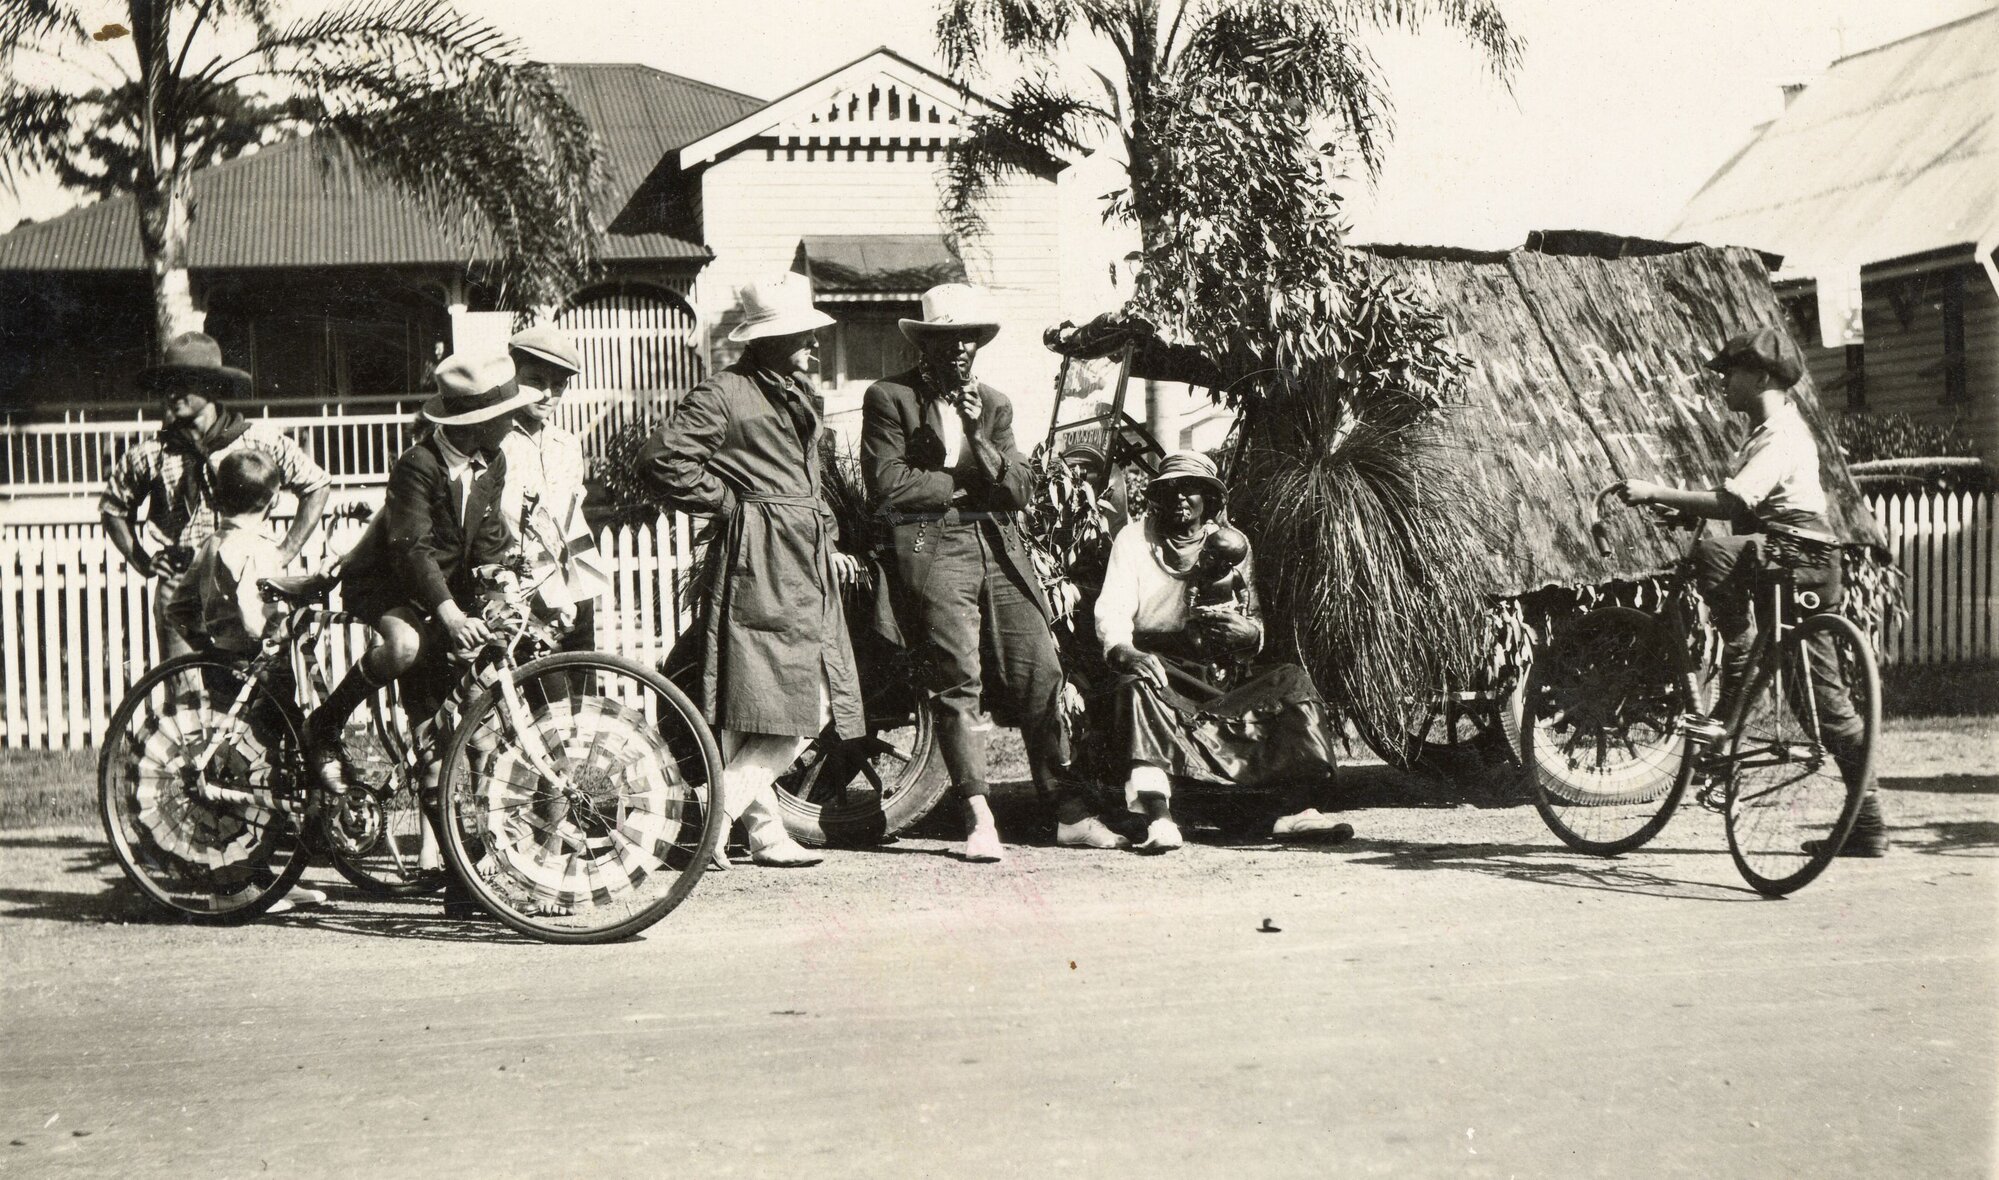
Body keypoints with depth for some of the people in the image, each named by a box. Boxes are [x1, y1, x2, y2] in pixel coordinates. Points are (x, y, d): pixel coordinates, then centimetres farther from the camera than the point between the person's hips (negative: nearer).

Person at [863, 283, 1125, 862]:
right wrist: (966, 485, 0)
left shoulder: (994, 404, 20)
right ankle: (979, 819, -5)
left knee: (1040, 673, -1)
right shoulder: (889, 398, 5)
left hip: (999, 549, 5)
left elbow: (1020, 490, 9)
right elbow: (889, 484, -7)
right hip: (931, 549, -4)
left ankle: (1071, 813, 4)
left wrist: (978, 437, -5)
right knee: (957, 680, -10)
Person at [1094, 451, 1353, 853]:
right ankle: (1158, 819, -50)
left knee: (1292, 679, -16)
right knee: (1142, 672, -37)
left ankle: (1297, 810, -26)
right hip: (1160, 674, -4)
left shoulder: (1232, 544, 16)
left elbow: (1254, 624, 14)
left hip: (1216, 678, 4)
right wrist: (1120, 649, -31)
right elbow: (1112, 609, -8)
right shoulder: (1135, 539, 7)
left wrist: (1249, 632, -13)